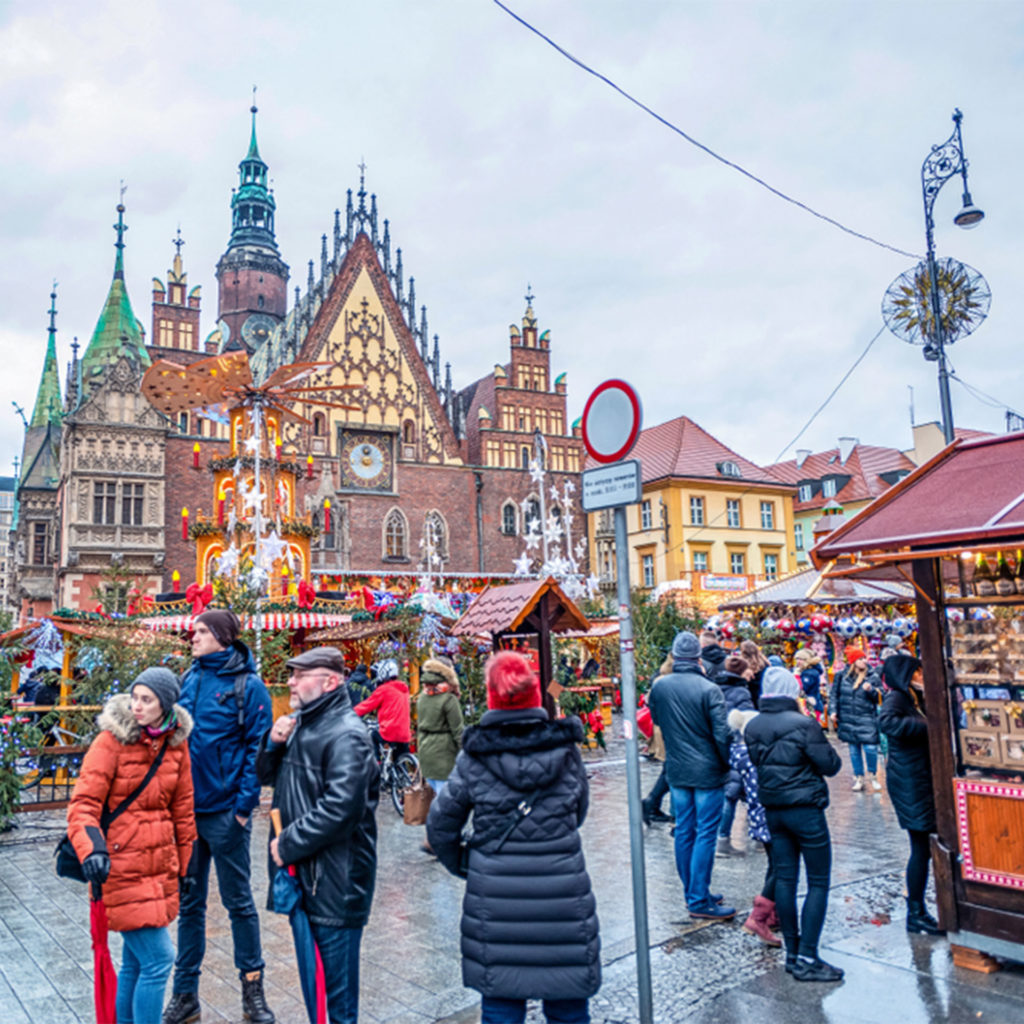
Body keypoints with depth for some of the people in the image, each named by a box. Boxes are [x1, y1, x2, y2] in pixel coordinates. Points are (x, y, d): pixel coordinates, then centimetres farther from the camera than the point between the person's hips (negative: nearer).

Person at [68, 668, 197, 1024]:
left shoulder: (176, 741, 3)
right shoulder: (112, 740, -12)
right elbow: (84, 802, -14)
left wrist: (185, 859, 15)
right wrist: (91, 848, -30)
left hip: (161, 866, 5)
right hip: (122, 864, -5)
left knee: (135, 959, 17)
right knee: (158, 958, -7)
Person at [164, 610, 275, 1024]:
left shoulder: (248, 685, -10)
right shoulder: (190, 679, 6)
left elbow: (256, 749, -12)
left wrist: (244, 805, -16)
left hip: (225, 813, -5)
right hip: (186, 809, 5)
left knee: (238, 901, 9)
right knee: (188, 902, 15)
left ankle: (252, 987, 24)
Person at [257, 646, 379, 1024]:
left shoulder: (345, 735, -19)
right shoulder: (302, 724, 11)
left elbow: (340, 809, -26)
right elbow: (267, 777, 20)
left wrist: (288, 844, -17)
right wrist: (273, 743, 0)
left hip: (336, 880, -9)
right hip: (302, 872, 9)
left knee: (336, 979, 3)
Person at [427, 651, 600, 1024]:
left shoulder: (473, 759, -8)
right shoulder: (567, 750, -4)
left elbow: (440, 824, 0)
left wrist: (459, 864, 17)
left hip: (495, 900, -1)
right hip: (564, 898, 1)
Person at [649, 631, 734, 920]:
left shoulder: (660, 687, -1)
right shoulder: (709, 690, -17)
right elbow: (721, 734, -16)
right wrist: (729, 765, -2)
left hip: (676, 772, 5)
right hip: (707, 772, -5)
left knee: (684, 832, 13)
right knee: (705, 835, 1)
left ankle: (692, 893, 24)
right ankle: (699, 901, 5)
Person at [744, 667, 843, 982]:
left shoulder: (752, 727, 1)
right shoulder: (803, 724, -17)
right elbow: (830, 766, -10)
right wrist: (821, 747, 7)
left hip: (772, 809, 6)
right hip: (805, 808, -6)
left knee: (784, 878, 12)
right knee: (818, 882, 3)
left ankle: (792, 953, 19)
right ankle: (806, 959, 2)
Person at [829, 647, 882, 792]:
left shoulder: (872, 676, 0)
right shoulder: (841, 676, 2)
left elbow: (880, 697, 1)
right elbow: (834, 694, 8)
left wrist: (871, 690, -17)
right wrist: (833, 711, 0)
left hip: (867, 719, -2)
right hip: (847, 719, 2)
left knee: (870, 748, -8)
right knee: (854, 750, 9)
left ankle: (874, 776, 15)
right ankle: (859, 777, 22)